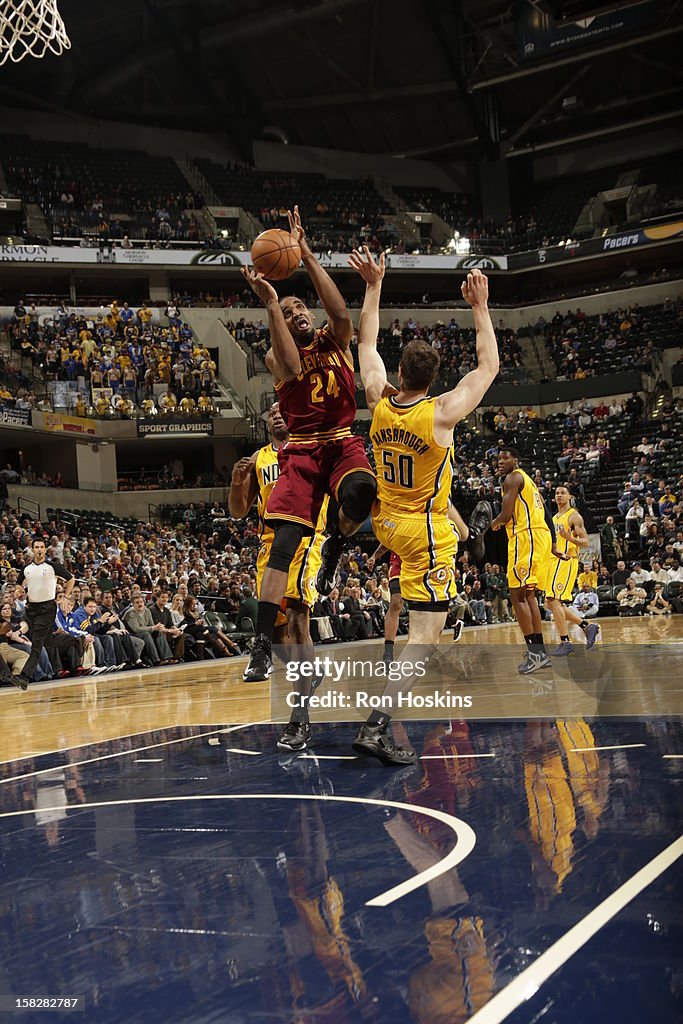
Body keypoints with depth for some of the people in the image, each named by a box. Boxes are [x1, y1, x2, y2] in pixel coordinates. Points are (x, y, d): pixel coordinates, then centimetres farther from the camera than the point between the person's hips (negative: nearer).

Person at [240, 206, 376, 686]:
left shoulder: (335, 340, 9)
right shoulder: (277, 355, 6)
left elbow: (341, 313, -15)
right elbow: (293, 367, -20)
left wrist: (306, 254, -16)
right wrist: (269, 302, -22)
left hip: (344, 443, 1)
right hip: (302, 451, 0)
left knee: (359, 490, -37)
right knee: (282, 546, -13)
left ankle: (335, 544, -3)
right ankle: (263, 647, -9)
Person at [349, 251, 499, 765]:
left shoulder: (379, 402, -7)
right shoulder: (441, 413, -20)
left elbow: (367, 343, 9)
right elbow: (489, 366, -7)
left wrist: (374, 285, 13)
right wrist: (480, 308, -2)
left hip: (386, 523, 7)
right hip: (425, 533, -7)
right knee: (424, 638, -6)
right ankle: (377, 726, -18)